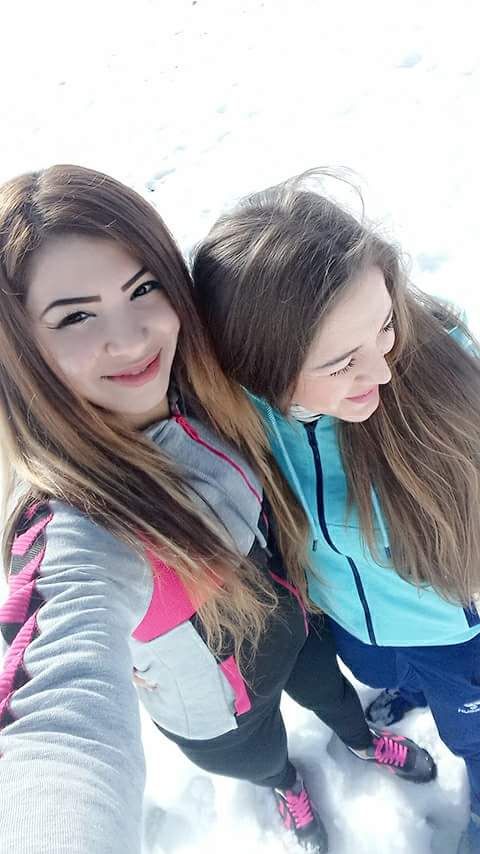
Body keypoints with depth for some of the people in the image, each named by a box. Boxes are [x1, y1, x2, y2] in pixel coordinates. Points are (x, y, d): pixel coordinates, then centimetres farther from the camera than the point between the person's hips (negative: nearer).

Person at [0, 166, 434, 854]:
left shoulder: (196, 394, -24)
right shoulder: (81, 531, -43)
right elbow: (74, 719, -62)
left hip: (294, 618, 4)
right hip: (223, 718, -3)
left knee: (330, 691, 34)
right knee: (265, 760, 31)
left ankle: (362, 740, 72)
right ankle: (287, 786, 71)